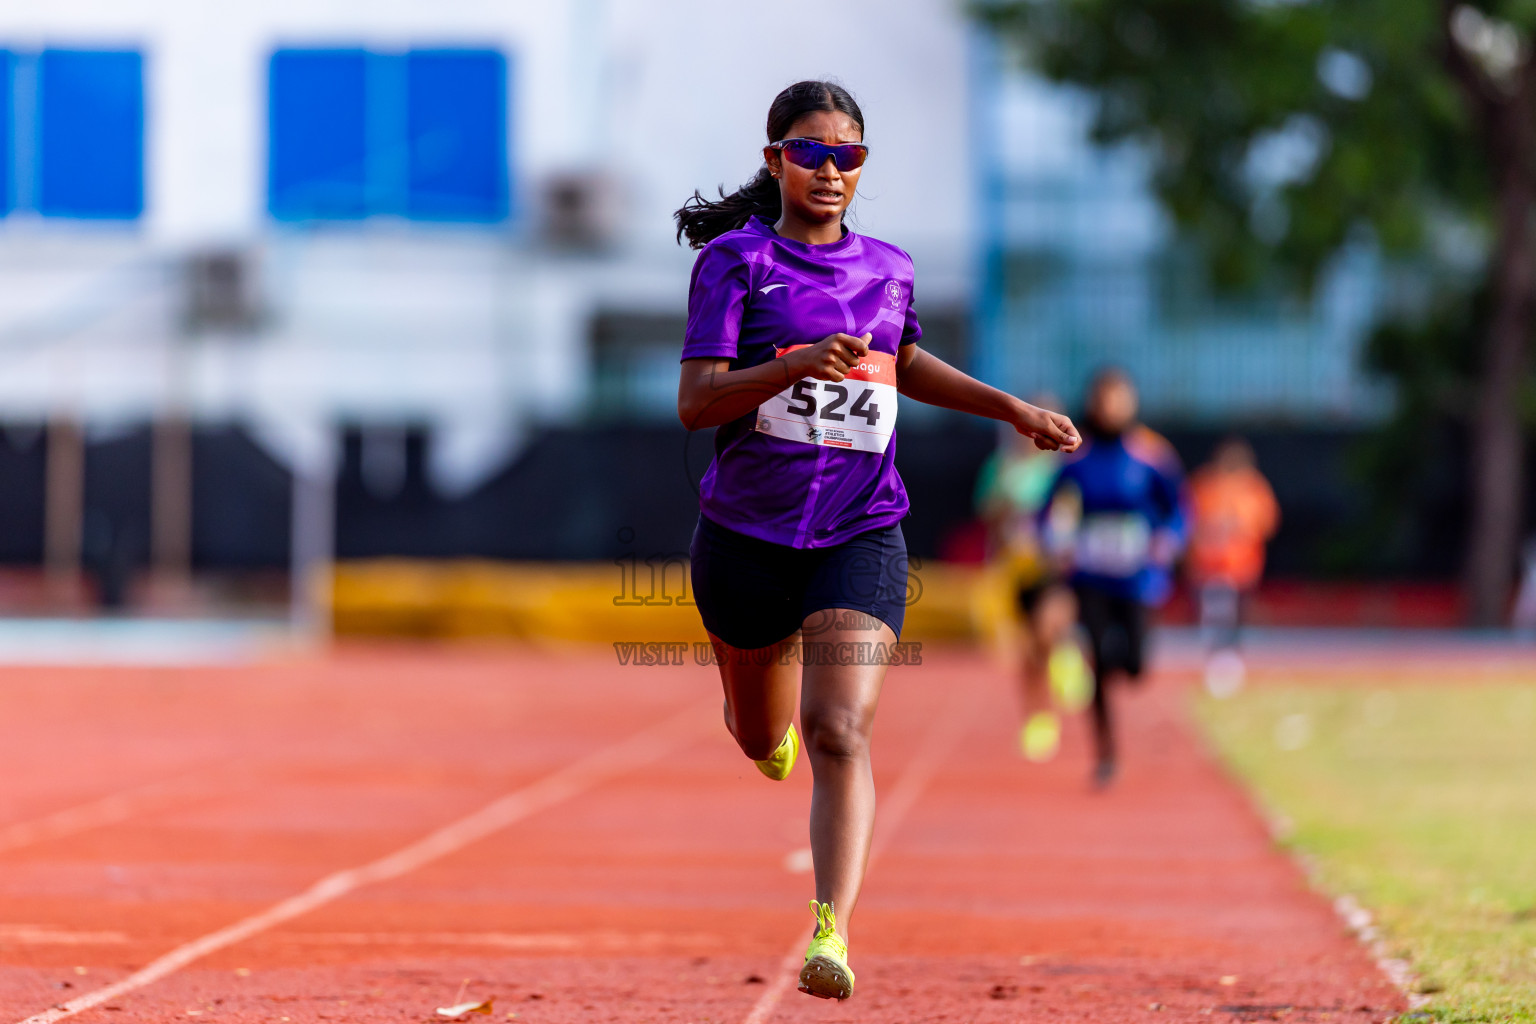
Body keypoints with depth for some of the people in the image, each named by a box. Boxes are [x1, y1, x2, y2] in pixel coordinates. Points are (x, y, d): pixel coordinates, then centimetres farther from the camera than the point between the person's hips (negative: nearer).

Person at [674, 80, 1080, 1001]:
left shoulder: (888, 268, 7)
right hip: (748, 534, -1)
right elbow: (697, 403, -16)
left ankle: (834, 933, -26)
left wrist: (1013, 409, 22)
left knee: (840, 733, -19)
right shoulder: (736, 260, -6)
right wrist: (798, 364, -30)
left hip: (861, 536, 1)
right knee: (763, 739, 19)